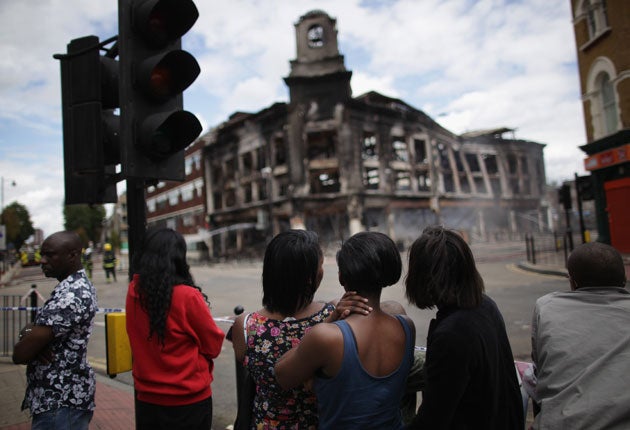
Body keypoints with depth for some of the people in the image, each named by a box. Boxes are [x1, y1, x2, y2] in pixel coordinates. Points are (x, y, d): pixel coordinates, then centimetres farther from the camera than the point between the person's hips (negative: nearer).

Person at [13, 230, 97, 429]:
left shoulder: (69, 295, -23)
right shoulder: (78, 286, 9)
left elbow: (20, 354, -21)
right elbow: (40, 329, 13)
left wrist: (26, 336, 1)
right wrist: (29, 332, -9)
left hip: (59, 401, -10)